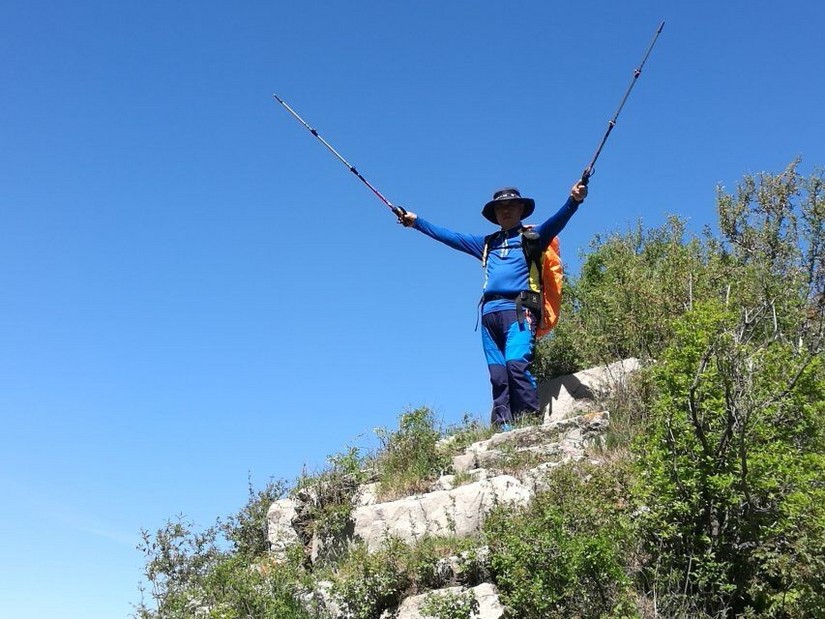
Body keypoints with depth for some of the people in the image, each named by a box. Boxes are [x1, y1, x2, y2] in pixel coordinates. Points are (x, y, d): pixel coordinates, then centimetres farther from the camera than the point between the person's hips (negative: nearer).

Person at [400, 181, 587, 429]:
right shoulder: (487, 243, 29)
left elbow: (556, 222, -4)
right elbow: (449, 236, 34)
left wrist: (574, 201, -23)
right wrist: (416, 222, 35)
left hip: (519, 309, -5)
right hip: (490, 313, 5)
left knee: (516, 364, -23)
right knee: (498, 375, -3)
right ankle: (502, 427, -5)